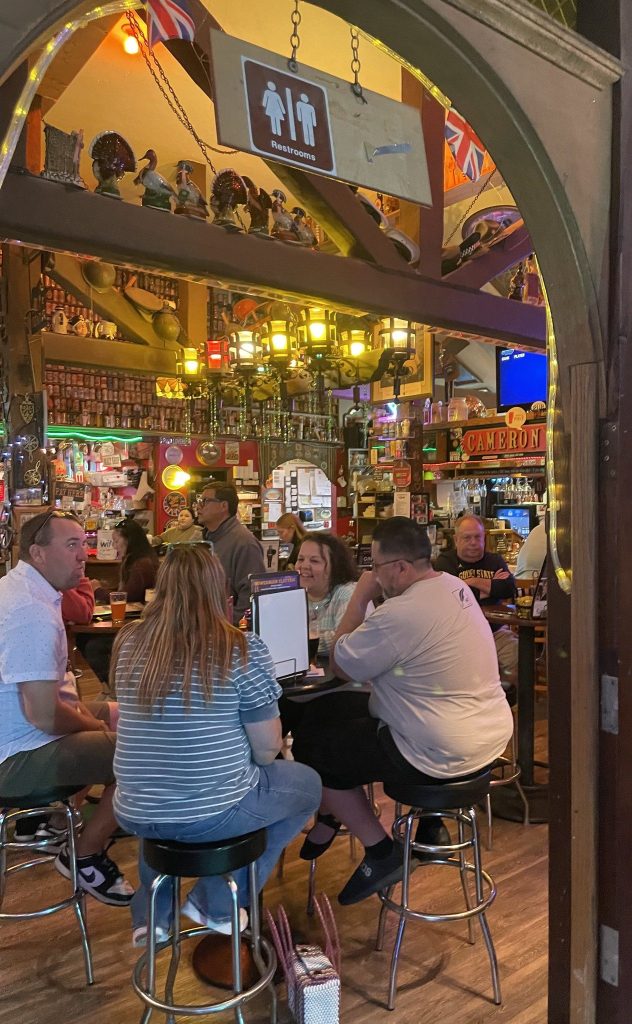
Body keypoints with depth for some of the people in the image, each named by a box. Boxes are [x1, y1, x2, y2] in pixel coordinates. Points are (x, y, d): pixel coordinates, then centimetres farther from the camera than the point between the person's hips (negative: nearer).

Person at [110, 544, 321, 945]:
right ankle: (217, 905, 21)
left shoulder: (129, 642, -2)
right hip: (214, 811, -5)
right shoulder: (243, 648, -16)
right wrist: (257, 756, 11)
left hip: (135, 813, 5)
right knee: (308, 785, 22)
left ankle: (152, 913, 31)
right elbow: (267, 749, -10)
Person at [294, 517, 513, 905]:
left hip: (443, 757, -10)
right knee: (355, 724, 32)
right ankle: (431, 825, 35)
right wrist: (371, 600, 4)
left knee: (315, 754, 2)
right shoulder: (456, 587, 2)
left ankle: (381, 853, 11)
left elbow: (341, 664, -13)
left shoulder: (399, 614, -27)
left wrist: (360, 598, -8)